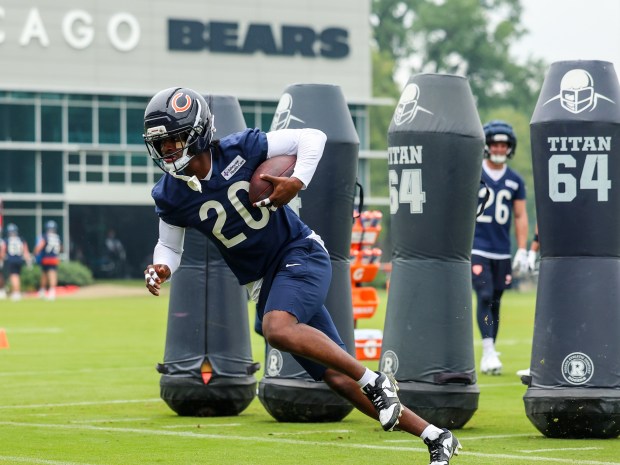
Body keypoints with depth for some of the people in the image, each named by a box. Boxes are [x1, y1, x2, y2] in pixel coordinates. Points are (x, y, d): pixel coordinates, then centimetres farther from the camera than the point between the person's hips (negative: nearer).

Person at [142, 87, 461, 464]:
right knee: (337, 378, 0)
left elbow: (313, 137, -6)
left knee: (278, 330, -34)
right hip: (264, 282, 5)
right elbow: (170, 246, 10)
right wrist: (161, 269, -12)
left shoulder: (240, 150, -14)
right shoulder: (171, 196, -4)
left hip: (301, 253, -5)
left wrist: (298, 182, -20)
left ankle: (376, 381, -19)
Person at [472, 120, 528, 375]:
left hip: (502, 252, 3)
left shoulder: (515, 181, 8)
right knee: (485, 297, -15)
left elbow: (520, 217, 12)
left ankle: (489, 355, 13)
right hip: (477, 248, -3)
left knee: (495, 303, 7)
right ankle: (488, 352, -17)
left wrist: (522, 251, 6)